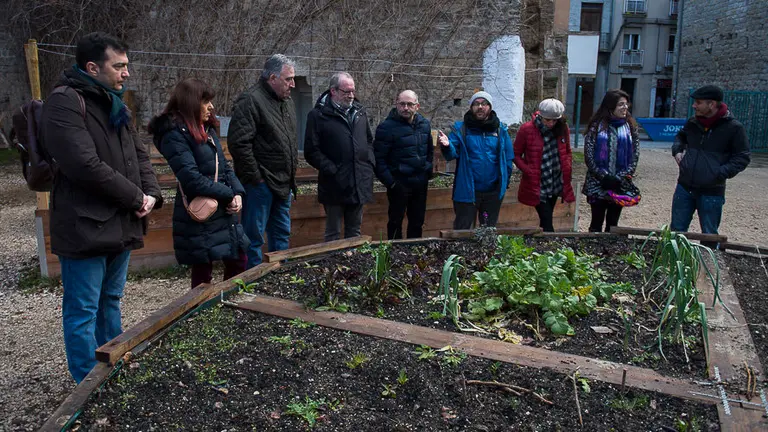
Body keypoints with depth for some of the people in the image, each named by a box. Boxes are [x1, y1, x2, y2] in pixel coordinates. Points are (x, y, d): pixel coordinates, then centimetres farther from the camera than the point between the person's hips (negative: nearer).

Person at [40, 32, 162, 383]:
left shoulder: (114, 105, 16)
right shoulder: (64, 103, -13)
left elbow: (139, 154, 17)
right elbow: (85, 164, -24)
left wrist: (151, 193, -1)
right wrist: (135, 198, -15)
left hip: (121, 224, 9)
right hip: (85, 227, -9)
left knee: (110, 302, 19)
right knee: (83, 311, 1)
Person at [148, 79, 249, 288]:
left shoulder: (207, 130, 13)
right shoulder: (174, 134, -14)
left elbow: (224, 167, 12)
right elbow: (192, 178, -22)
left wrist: (237, 193, -5)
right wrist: (229, 195, -15)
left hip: (224, 212, 9)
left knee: (238, 262, 15)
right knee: (202, 271, 3)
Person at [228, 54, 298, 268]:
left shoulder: (287, 102, 14)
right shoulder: (250, 100, -14)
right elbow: (238, 142, -20)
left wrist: (292, 168, 16)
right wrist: (255, 177, -18)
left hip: (283, 184, 9)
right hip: (260, 184, -9)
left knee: (282, 234, 17)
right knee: (254, 236, 0)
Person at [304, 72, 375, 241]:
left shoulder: (359, 111, 11)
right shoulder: (318, 115, -7)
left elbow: (369, 140, 23)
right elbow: (311, 151, -11)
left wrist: (370, 162, 8)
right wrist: (331, 169, -16)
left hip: (360, 182, 5)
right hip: (335, 185, -5)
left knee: (354, 231, 17)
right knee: (333, 234, 6)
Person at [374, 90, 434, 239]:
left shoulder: (424, 124, 7)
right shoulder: (387, 127, -13)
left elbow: (430, 150, 20)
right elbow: (379, 159, -14)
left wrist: (428, 170, 9)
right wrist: (390, 182, -17)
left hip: (421, 183, 6)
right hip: (399, 183, -6)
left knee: (418, 221, 16)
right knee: (396, 222, 4)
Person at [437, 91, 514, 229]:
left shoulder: (500, 130, 3)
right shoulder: (461, 128, -1)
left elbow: (508, 159, 4)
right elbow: (452, 154, -11)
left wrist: (505, 183, -3)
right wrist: (447, 146, -32)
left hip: (493, 192, 2)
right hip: (467, 191, -2)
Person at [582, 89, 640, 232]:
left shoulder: (630, 126, 5)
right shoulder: (596, 125, -2)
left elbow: (635, 156, 1)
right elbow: (589, 155, -6)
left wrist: (620, 178, -10)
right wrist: (604, 177, -13)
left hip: (621, 185, 2)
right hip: (598, 184, -2)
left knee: (613, 223, 11)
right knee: (596, 223, 5)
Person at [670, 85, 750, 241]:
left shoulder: (734, 128, -10)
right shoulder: (692, 122, 3)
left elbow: (742, 158, -6)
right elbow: (680, 137, 25)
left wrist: (720, 173, -18)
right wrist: (677, 150, 6)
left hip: (711, 193, -4)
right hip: (684, 188, 4)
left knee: (709, 236, 10)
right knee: (677, 230, 13)